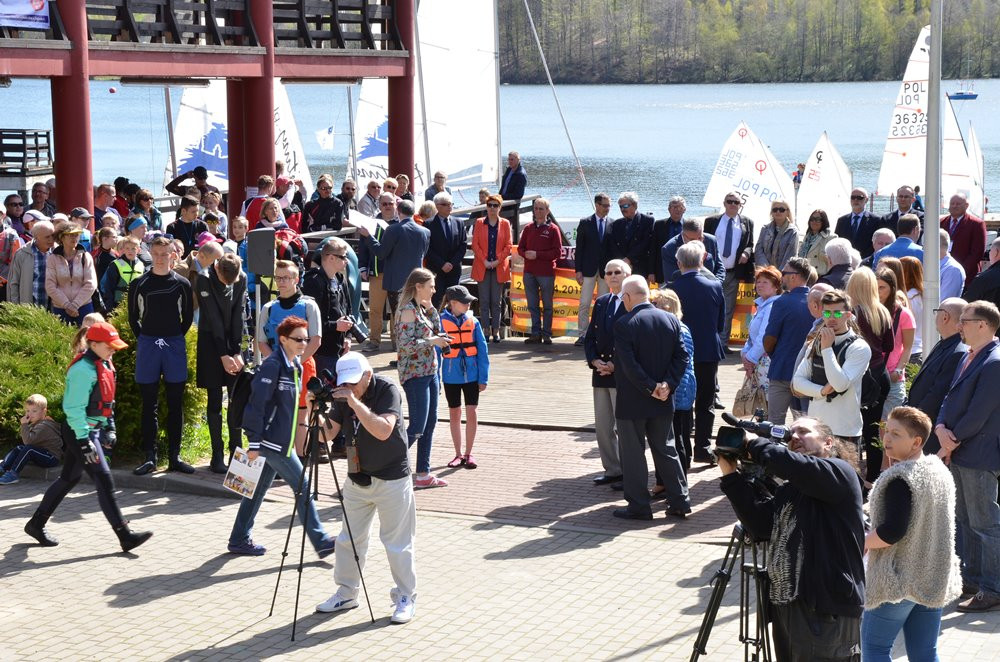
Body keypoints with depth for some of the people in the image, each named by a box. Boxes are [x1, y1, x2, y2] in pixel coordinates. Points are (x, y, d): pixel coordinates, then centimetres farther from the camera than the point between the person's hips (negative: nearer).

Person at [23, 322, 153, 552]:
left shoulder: (104, 365, 9)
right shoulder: (83, 370, -20)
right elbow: (74, 408, -22)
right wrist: (84, 441, -23)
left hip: (93, 429, 10)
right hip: (80, 431, -10)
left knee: (69, 479, 17)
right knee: (103, 479, -10)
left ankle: (36, 524, 29)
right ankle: (125, 535, -10)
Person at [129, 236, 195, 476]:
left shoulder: (181, 284, 4)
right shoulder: (139, 284, 4)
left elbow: (188, 316, 11)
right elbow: (133, 316, 10)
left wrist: (176, 338, 5)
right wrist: (143, 339, 3)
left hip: (175, 345, 0)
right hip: (147, 344, 0)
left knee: (175, 404, 4)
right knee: (150, 404, 2)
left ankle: (174, 456, 9)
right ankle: (150, 457, 6)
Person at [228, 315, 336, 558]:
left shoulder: (294, 365, 11)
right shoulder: (273, 365, -17)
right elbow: (256, 403, -19)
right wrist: (254, 443, -20)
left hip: (281, 440, 9)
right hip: (272, 440, -9)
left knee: (259, 488, 13)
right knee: (303, 487, -5)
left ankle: (240, 540, 21)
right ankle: (320, 541, 1)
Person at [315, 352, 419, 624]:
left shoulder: (387, 390, -17)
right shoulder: (343, 395, -1)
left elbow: (383, 430, -31)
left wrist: (355, 403, -35)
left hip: (391, 479, -6)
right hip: (357, 477, 6)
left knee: (397, 542, 1)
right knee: (348, 539, 12)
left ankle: (405, 598, 13)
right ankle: (346, 592, 26)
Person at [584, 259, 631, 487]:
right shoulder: (601, 303, 14)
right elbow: (590, 337, 14)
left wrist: (615, 365, -15)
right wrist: (595, 361, -3)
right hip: (601, 374, 7)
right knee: (603, 425, 11)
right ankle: (612, 470, 22)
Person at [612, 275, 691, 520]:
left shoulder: (624, 325, -16)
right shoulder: (670, 320, 1)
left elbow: (629, 365, -21)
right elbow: (682, 356, -1)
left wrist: (651, 388, -13)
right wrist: (667, 385, -7)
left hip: (632, 401, -5)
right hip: (663, 402, 5)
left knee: (633, 453, 6)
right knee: (666, 450, 15)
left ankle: (638, 506, 10)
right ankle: (679, 501, 17)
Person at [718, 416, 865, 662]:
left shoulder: (839, 473, -5)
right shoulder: (789, 489, 18)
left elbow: (792, 465, -23)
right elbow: (760, 526, 5)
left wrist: (754, 444, -5)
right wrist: (731, 475, 2)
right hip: (786, 605, 8)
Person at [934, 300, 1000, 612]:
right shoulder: (969, 358, 11)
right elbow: (951, 398, 11)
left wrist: (951, 444, -12)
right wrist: (941, 428, -7)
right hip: (958, 453, 10)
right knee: (965, 519, 18)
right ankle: (972, 580, 30)